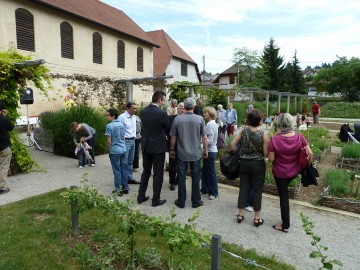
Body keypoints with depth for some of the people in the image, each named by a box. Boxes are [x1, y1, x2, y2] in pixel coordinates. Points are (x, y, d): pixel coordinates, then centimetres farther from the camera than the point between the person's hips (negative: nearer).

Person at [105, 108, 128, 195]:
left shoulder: (109, 126, -13)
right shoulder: (122, 125, 7)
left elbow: (109, 141, -13)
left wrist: (109, 151, -1)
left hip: (115, 151, -6)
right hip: (123, 150, 6)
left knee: (117, 170, 3)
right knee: (124, 169, 11)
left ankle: (119, 190, 9)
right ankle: (125, 188, 18)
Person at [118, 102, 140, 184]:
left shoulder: (134, 117, 8)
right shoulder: (122, 117, -14)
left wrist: (134, 136, 14)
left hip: (133, 140, 7)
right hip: (125, 141, -7)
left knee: (130, 161, 15)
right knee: (124, 162, -1)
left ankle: (130, 178, 26)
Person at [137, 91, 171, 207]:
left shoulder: (143, 112, 1)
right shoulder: (162, 114, -18)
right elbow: (169, 129, -5)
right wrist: (164, 133, 16)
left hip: (146, 146, 6)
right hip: (158, 147, -6)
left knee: (146, 171, 19)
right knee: (158, 174, 5)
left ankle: (141, 196, 26)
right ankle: (156, 199, 14)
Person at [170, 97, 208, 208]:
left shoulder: (177, 119, -6)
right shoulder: (200, 119, -8)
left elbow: (173, 137, -1)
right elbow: (204, 137, -6)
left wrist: (172, 149, 12)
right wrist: (205, 150, 7)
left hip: (181, 153, 1)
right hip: (196, 154, 0)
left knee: (181, 178, 9)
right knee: (195, 178, 11)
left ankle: (181, 201, 20)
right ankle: (196, 201, 21)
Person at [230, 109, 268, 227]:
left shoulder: (243, 130, -5)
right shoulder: (263, 134, -14)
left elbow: (233, 144, -4)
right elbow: (266, 153, -13)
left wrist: (240, 153, 11)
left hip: (244, 163, 3)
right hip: (258, 164, -3)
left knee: (243, 188, 13)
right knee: (257, 190, 8)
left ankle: (240, 215, 23)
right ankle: (257, 218, 19)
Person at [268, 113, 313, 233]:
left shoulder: (274, 139, -23)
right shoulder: (299, 137, -15)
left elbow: (271, 159, -18)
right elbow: (310, 153, -10)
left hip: (280, 172, -4)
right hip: (294, 171, 4)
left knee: (284, 196, 11)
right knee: (284, 190, 30)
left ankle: (285, 225, 25)